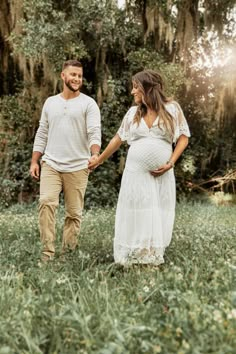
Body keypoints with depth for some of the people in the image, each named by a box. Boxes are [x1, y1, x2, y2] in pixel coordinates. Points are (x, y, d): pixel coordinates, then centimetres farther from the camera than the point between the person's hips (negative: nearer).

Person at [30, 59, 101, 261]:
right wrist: (34, 161, 9)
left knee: (74, 212, 3)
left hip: (78, 167, -2)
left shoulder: (88, 103, 0)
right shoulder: (50, 102, 13)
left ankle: (68, 251, 15)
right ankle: (48, 251, -9)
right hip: (50, 164, 2)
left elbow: (95, 132, -12)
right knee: (46, 203, -14)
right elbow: (42, 134, 15)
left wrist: (95, 154, -31)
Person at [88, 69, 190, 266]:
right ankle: (133, 257, 8)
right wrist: (98, 161, 18)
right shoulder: (133, 113, 8)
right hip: (136, 172, 2)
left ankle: (154, 257, 9)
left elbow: (183, 138, 1)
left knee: (159, 215, 1)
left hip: (162, 174, -1)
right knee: (135, 213, 1)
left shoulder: (172, 109, 0)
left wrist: (170, 163, -9)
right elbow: (118, 139, 15)